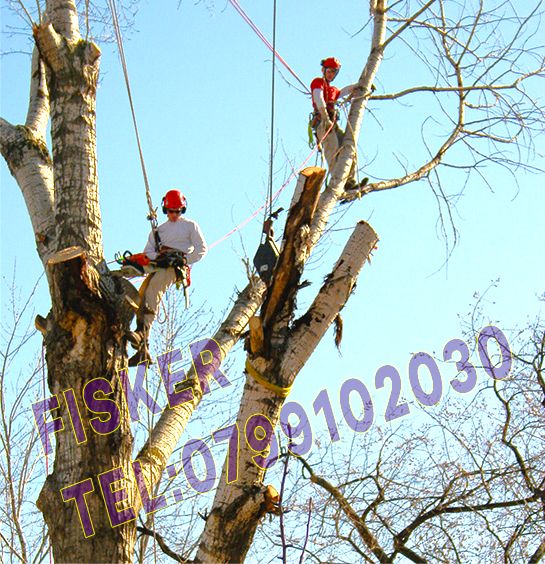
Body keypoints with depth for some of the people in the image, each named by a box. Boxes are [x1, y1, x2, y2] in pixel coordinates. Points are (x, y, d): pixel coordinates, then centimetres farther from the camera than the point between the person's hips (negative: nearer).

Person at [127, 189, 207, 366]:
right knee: (142, 293, -19)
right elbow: (148, 252, 21)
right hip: (159, 265, 5)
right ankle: (142, 350, -23)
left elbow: (202, 249, 10)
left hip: (176, 266, -5)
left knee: (152, 289, -33)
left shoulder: (191, 226, 19)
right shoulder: (158, 230, 31)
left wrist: (186, 260, -6)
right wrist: (158, 257, -2)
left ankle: (142, 332, -48)